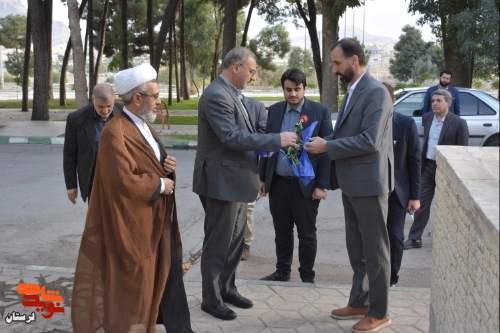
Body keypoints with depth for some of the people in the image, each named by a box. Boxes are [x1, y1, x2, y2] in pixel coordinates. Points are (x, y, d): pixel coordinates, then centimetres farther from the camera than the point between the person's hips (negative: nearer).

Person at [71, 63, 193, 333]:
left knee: (170, 278, 16)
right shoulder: (115, 132, -21)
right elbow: (123, 181, -29)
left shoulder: (145, 127, 12)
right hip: (136, 225, -9)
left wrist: (167, 166, -1)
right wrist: (159, 185, -16)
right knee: (136, 287, 6)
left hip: (160, 220, 9)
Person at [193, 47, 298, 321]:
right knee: (218, 243, 2)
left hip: (236, 179, 10)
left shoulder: (233, 93, 12)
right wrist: (277, 140, -23)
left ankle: (227, 288, 32)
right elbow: (232, 137, -27)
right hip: (222, 181, -10)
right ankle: (211, 299, 15)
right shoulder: (216, 95, -19)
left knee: (235, 239, 18)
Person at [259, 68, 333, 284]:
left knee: (307, 234, 8)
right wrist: (262, 177, 9)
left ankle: (307, 276, 22)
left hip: (305, 184, -4)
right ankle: (282, 271, 30)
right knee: (282, 231, 15)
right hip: (277, 182, 4)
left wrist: (322, 185, -12)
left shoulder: (320, 112, -6)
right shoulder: (274, 110, 6)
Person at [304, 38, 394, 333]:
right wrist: (323, 140, 1)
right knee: (357, 248, 17)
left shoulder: (376, 92, -17)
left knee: (374, 250, 3)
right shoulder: (353, 91, 12)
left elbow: (370, 141, -24)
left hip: (369, 183, -9)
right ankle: (359, 302, 30)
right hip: (352, 183, 9)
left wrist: (327, 147, -19)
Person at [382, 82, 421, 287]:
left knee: (395, 237, 2)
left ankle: (391, 279, 19)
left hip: (397, 191, 0)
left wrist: (415, 196, -4)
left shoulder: (407, 124, -7)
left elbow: (414, 161, -3)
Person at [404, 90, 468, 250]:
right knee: (421, 202, 5)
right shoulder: (426, 118, 4)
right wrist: (420, 163, 9)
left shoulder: (458, 123, -12)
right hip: (427, 166, 5)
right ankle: (415, 238, 10)